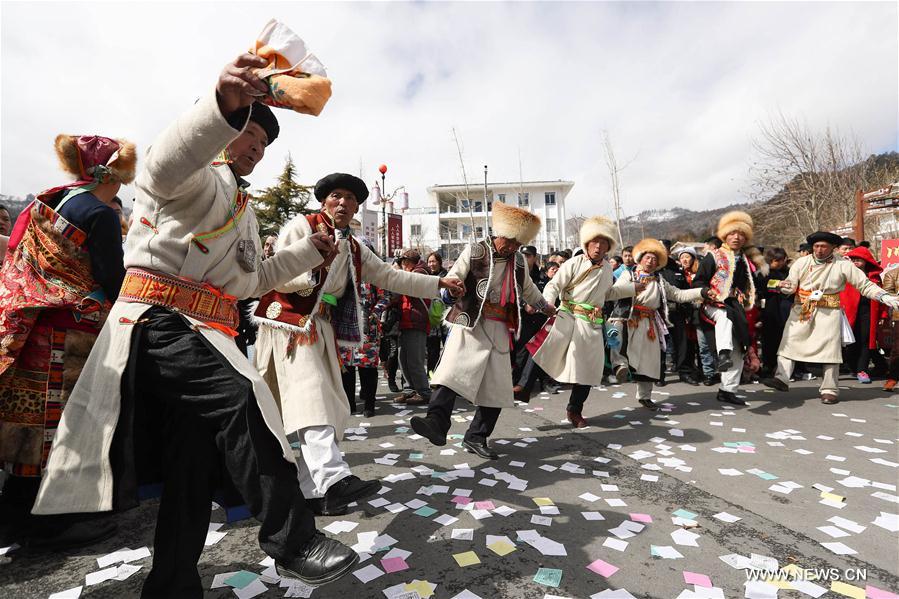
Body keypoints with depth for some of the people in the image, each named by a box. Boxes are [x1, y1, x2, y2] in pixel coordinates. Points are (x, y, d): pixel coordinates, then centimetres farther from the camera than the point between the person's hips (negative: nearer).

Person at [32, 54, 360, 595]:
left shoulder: (244, 210, 28)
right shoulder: (197, 178, 3)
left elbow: (250, 281, 29)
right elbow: (164, 165, -24)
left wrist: (309, 251, 28)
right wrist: (222, 104, -40)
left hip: (208, 331, 9)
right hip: (160, 321, -8)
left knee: (194, 462, 8)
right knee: (241, 399, -28)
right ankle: (293, 540, -20)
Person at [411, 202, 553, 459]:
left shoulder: (518, 260, 15)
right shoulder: (475, 251, 0)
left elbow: (528, 288, 32)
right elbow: (451, 279, -6)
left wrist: (546, 306, 45)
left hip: (499, 331, 5)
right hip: (470, 325, -5)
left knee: (496, 387, 3)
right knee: (452, 372, -25)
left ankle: (476, 437, 13)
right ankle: (436, 423, -30)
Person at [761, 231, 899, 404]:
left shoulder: (843, 265, 1)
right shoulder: (802, 262, 2)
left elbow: (865, 284, 5)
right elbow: (791, 284, -2)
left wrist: (885, 296, -7)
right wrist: (785, 287, -25)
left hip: (829, 312, 0)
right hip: (801, 309, 1)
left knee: (830, 349, 1)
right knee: (789, 341, -8)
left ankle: (829, 390, 10)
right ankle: (781, 378, -8)